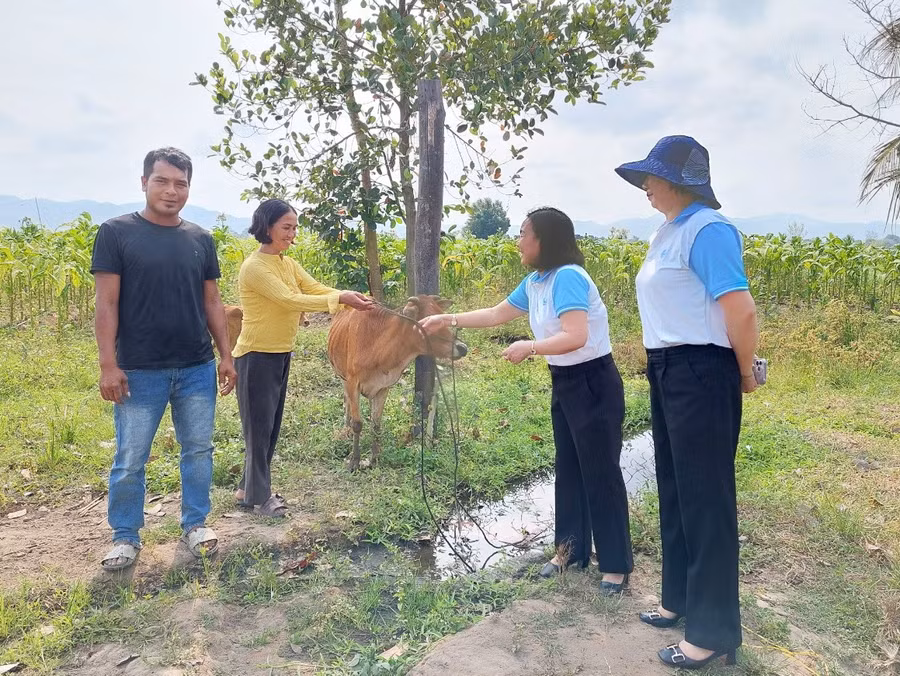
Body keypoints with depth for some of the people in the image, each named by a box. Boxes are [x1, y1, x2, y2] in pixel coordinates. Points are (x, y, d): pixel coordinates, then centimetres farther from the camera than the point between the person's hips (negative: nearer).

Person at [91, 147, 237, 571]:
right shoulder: (116, 233, -3)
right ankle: (125, 537, 24)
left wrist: (226, 355, 6)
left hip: (198, 369, 3)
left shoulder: (200, 240, 7)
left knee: (198, 450, 11)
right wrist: (108, 365, -11)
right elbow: (106, 303, -6)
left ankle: (195, 523, 27)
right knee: (130, 460, 7)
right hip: (140, 372, -3)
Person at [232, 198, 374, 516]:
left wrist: (353, 298, -20)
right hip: (256, 356, -8)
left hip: (281, 355, 8)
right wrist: (341, 299, -30)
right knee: (259, 426, 2)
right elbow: (289, 300, -26)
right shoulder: (254, 267, -18)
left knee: (271, 425, 15)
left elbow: (316, 289, -2)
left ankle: (248, 487, 30)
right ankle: (259, 496, 16)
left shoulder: (288, 264, 8)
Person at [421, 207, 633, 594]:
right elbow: (496, 315, 18)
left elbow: (576, 337, -32)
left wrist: (529, 348, -21)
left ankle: (616, 564, 15)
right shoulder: (534, 282, 6)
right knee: (568, 470, 16)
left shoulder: (567, 277, -22)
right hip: (564, 383, 9)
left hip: (594, 384, -9)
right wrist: (449, 320, 16)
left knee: (600, 473, 0)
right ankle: (571, 549, 31)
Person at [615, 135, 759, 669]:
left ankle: (713, 630, 16)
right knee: (675, 490, 19)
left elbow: (740, 309, -24)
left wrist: (745, 375, -11)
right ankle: (682, 598, 36)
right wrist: (663, 368, 14)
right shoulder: (667, 233, 14)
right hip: (669, 373, 10)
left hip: (701, 375, -10)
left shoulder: (707, 229, -17)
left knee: (705, 498, 0)